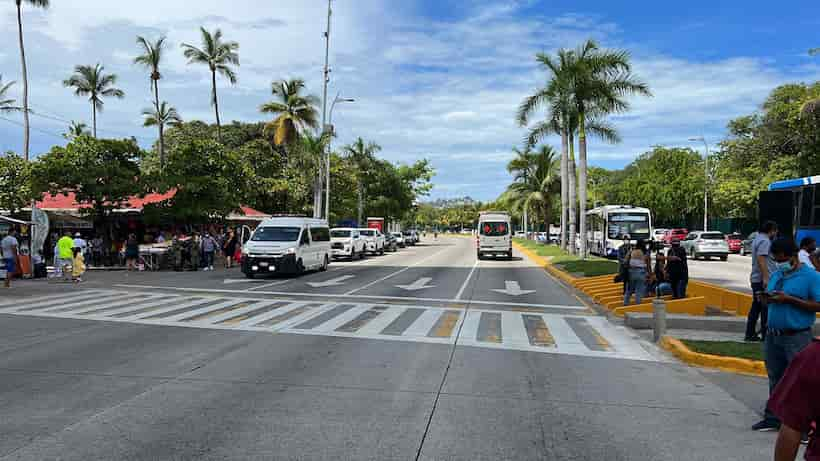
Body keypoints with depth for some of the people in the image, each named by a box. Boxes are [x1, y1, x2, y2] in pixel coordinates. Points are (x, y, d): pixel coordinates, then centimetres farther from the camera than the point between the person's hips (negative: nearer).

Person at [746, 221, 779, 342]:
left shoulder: (758, 239, 17)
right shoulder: (764, 241, -14)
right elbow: (761, 260, -24)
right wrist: (766, 278, -27)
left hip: (756, 279, 10)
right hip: (763, 280, -10)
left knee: (756, 307, 12)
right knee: (766, 308, -4)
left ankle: (750, 334, 15)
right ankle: (766, 334, 0)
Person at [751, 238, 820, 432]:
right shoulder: (776, 275, 13)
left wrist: (789, 299, -20)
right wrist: (767, 298, -2)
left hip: (797, 337, -7)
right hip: (772, 334, 7)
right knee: (775, 380, 15)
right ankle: (773, 418, 25)